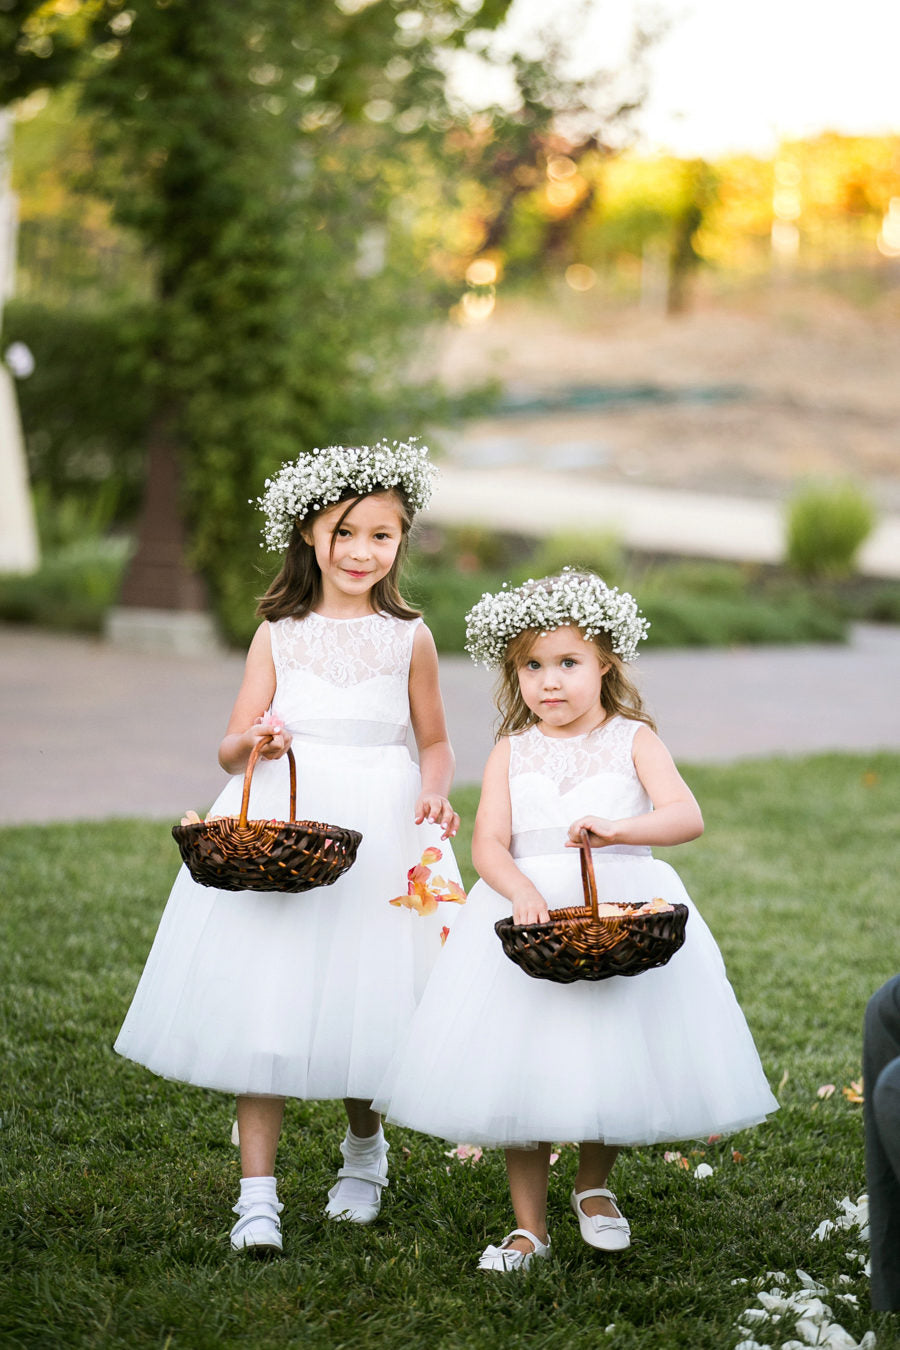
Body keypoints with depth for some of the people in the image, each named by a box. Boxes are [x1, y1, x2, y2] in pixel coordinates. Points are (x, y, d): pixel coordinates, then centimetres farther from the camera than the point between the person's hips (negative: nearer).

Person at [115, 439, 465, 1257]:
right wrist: (253, 742, -16)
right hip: (278, 824, 0)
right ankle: (257, 1191, 2)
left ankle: (365, 1148, 33)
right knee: (263, 1006, -5)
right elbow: (231, 750, 7)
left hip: (378, 829, 0)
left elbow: (435, 742, 13)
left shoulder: (409, 638, 5)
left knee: (363, 999, 4)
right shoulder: (280, 635, 6)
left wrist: (436, 791, -8)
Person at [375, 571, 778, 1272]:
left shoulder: (633, 740, 1)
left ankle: (595, 1184, 30)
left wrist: (618, 830, -31)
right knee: (519, 1068, 0)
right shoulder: (512, 752, 6)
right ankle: (529, 1224, 13)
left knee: (617, 1057, 2)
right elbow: (488, 843, -4)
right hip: (528, 908, 1)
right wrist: (523, 892, -24)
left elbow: (686, 816, -13)